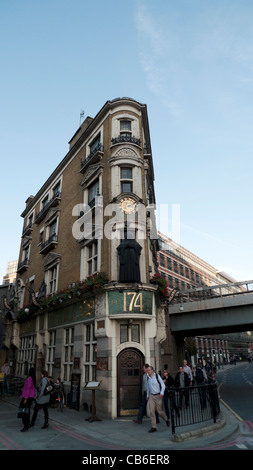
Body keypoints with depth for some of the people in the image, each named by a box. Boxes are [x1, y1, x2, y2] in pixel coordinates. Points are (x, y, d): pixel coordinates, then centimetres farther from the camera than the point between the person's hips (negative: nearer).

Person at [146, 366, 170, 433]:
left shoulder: (157, 376, -12)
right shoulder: (148, 378, 3)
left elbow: (163, 385, -10)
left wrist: (162, 393, -24)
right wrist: (147, 395, 24)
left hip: (158, 396, -4)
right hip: (151, 396, 4)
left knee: (159, 411, 4)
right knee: (152, 411, -6)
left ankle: (166, 420, 33)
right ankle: (153, 427, 2)